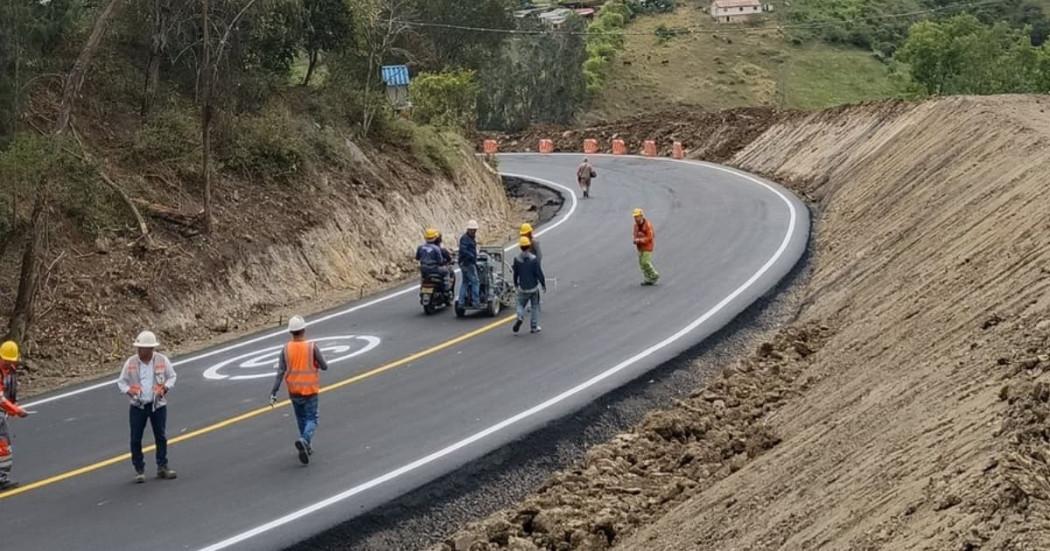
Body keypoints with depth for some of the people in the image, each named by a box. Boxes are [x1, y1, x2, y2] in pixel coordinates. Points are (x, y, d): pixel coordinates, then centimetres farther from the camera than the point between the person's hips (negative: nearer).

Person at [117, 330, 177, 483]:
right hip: (137, 406, 0)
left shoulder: (162, 360, -5)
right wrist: (128, 390, -15)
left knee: (160, 437, 8)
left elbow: (172, 377, 6)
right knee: (136, 438, 1)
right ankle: (139, 469, 11)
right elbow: (121, 381, 5)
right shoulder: (130, 363, -4)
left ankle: (162, 467, 20)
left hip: (158, 405, 0)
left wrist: (166, 387, -12)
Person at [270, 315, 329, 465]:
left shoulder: (286, 349, -8)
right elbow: (324, 367, -8)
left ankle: (307, 446, 31)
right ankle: (304, 441, -24)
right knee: (311, 420, 4)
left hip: (294, 391, 3)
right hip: (310, 391, -3)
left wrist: (273, 393, -12)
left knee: (301, 419, 23)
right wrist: (320, 358, 14)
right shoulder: (312, 347, -14)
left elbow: (280, 372, -12)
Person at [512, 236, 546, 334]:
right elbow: (539, 273, -13)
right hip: (534, 287, -2)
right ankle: (534, 327, 15)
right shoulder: (534, 259, -15)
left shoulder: (517, 259, -7)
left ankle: (520, 317, -14)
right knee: (535, 307, 12)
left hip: (522, 288, 2)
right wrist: (544, 285, 1)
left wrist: (516, 285, 20)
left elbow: (515, 274, 3)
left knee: (521, 305, 16)